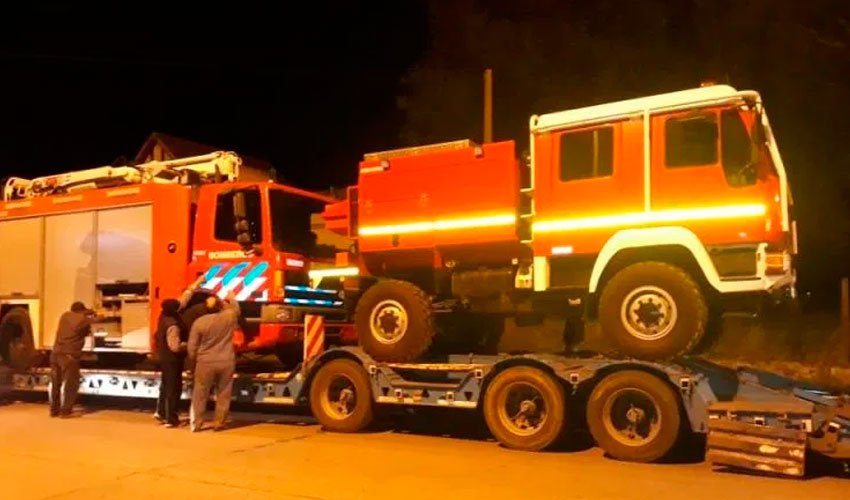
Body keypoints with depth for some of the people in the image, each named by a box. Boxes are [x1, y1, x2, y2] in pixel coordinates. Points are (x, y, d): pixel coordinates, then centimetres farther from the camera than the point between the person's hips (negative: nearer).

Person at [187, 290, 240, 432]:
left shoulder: (199, 322, -7)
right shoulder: (229, 316, -6)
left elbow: (192, 347, -3)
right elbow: (235, 308, 21)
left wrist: (193, 363, 12)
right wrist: (231, 298, 40)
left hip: (205, 362, -1)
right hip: (226, 362, 1)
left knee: (200, 394, 10)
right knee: (223, 394, 11)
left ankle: (195, 424, 14)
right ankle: (219, 423, 14)